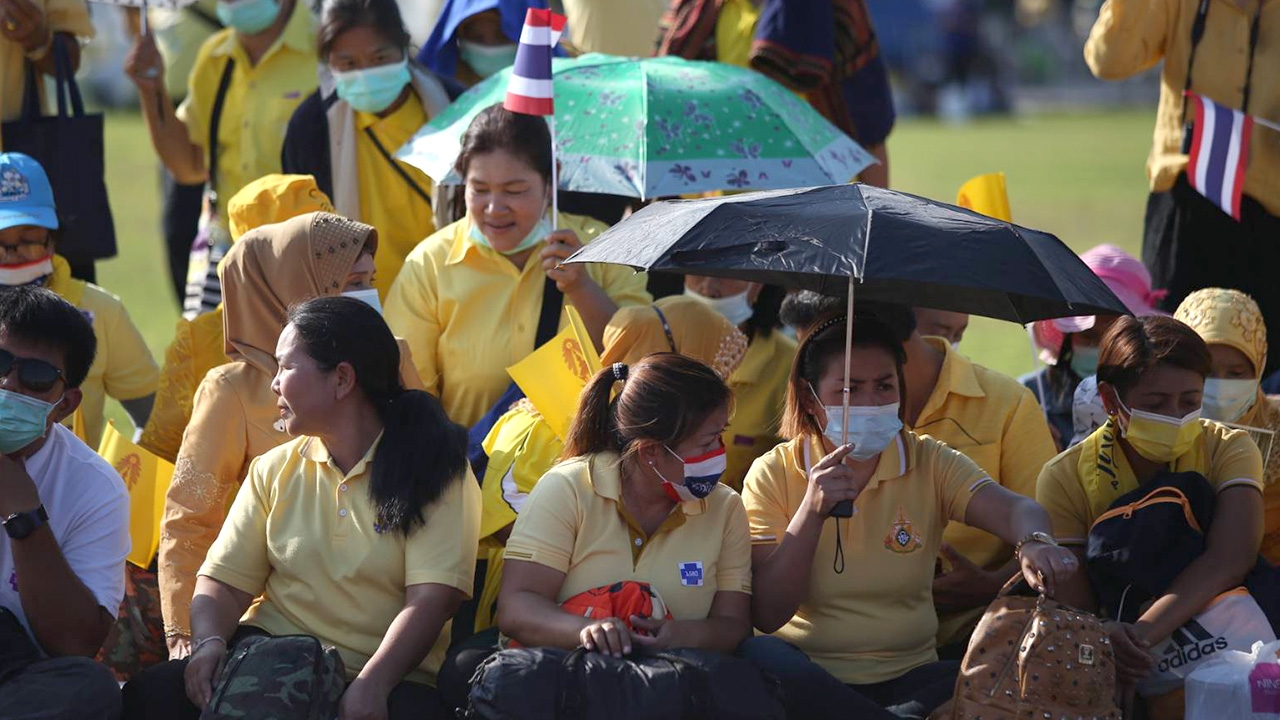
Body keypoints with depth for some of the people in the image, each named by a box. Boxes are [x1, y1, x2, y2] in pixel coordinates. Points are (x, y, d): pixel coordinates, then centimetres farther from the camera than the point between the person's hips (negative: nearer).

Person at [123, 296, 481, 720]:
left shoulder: (434, 472, -1)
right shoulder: (274, 470, 14)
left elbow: (431, 598, -12)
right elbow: (223, 582, 8)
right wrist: (210, 642, -15)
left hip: (385, 679, -4)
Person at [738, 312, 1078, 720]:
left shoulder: (929, 463, 5)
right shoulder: (773, 475, 0)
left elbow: (1016, 510, -14)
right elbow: (766, 615, -8)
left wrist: (1035, 544, -39)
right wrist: (812, 513, -20)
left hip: (908, 677, 1)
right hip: (807, 676, -1)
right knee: (757, 657, -36)